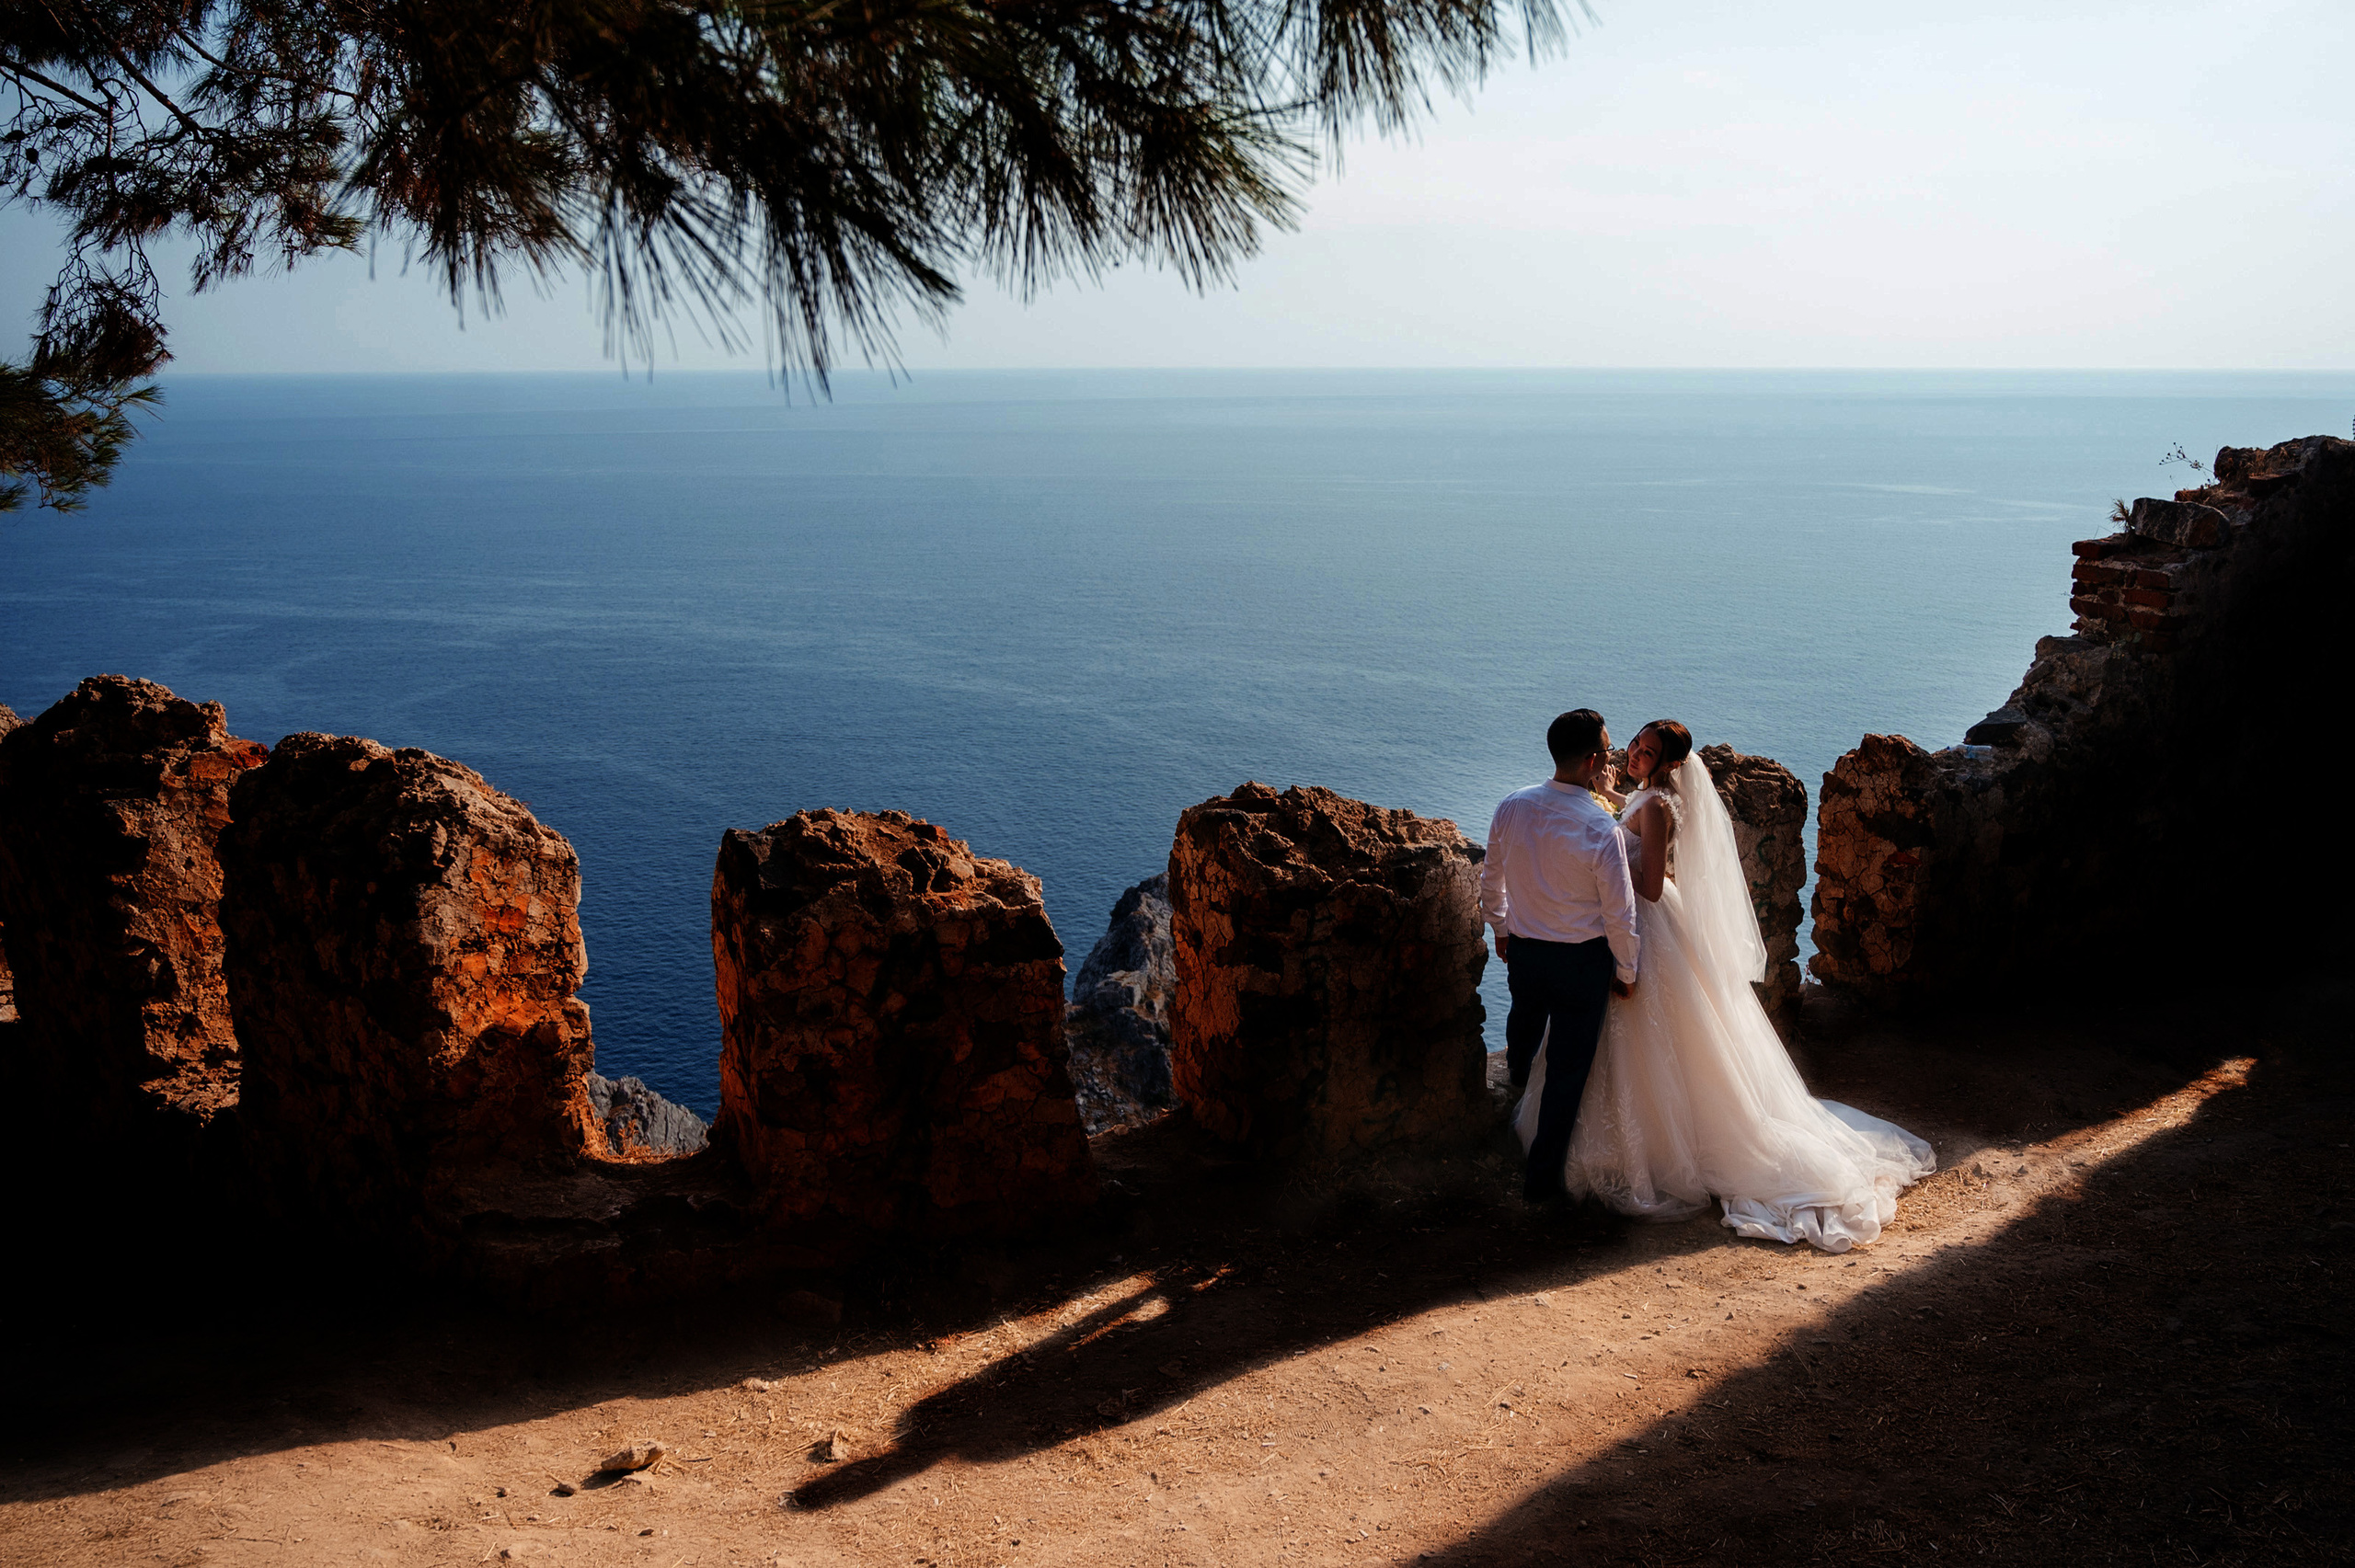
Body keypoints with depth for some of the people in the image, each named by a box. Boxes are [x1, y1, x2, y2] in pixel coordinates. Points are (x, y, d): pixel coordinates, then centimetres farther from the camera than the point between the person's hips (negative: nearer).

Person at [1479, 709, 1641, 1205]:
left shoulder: (1512, 807, -12)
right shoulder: (1601, 829, -26)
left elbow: (1490, 880, 3)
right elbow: (1620, 913, -18)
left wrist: (1501, 929, 20)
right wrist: (1626, 971, -2)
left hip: (1522, 951, 5)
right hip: (1582, 961, -5)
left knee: (1525, 1018, 36)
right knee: (1569, 1067, 10)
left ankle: (1517, 1078, 70)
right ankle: (1541, 1177, 20)